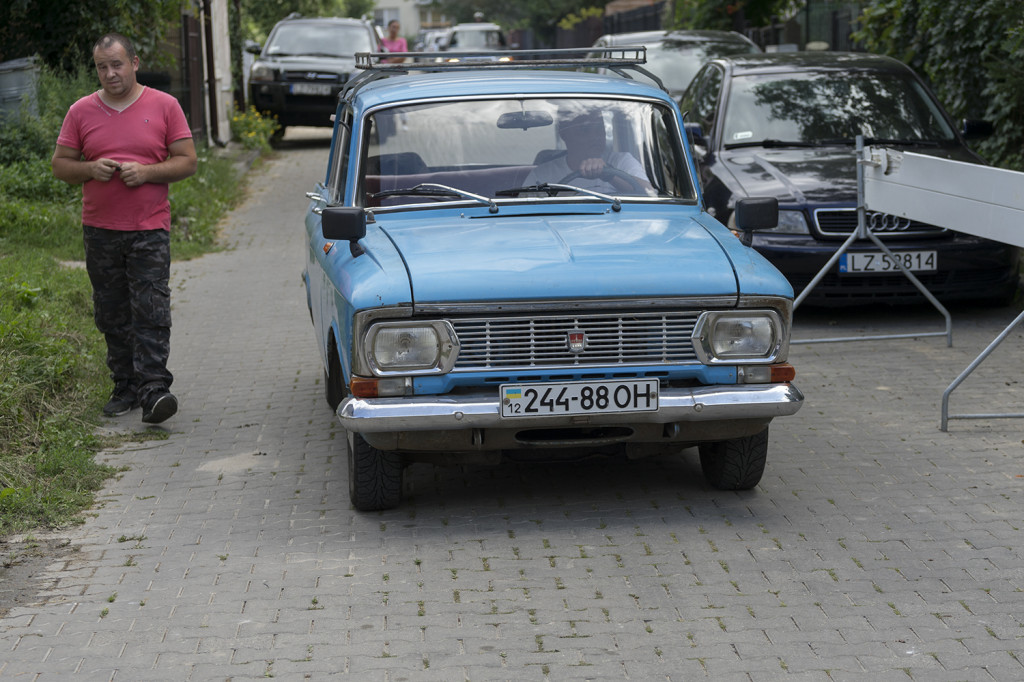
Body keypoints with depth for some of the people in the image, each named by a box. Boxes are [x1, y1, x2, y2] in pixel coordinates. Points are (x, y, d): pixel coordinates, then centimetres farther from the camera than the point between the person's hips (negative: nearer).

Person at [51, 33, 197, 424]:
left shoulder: (164, 106, 2)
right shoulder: (81, 111, 8)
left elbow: (187, 162, 2)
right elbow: (60, 165, 10)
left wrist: (146, 172, -14)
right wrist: (90, 169, -10)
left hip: (149, 230, -3)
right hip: (100, 230, 3)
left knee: (151, 313, -10)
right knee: (112, 316, 8)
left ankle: (153, 389, -13)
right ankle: (125, 387, 18)